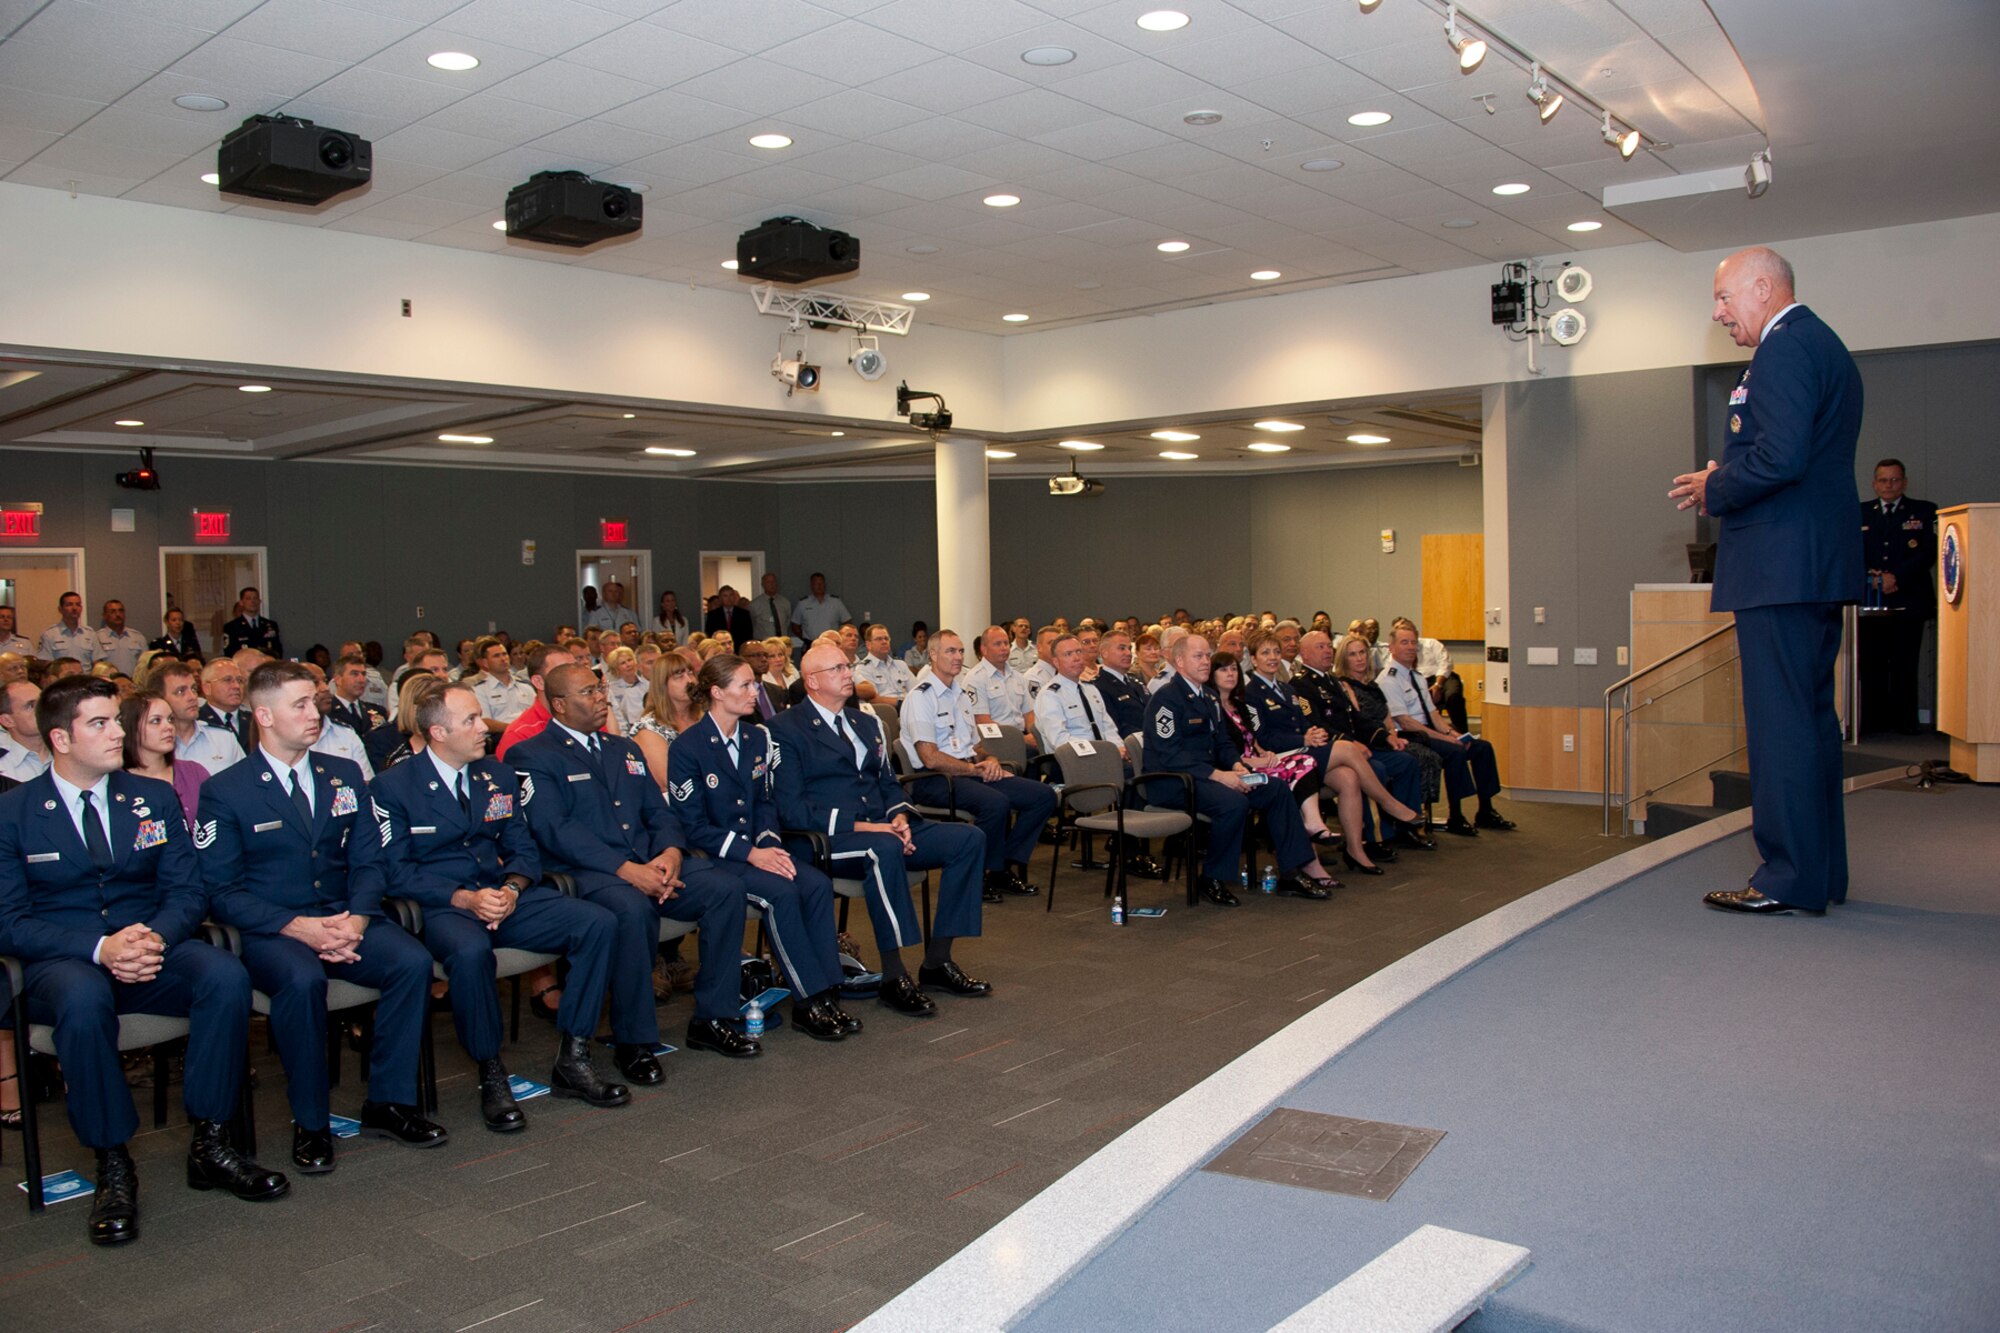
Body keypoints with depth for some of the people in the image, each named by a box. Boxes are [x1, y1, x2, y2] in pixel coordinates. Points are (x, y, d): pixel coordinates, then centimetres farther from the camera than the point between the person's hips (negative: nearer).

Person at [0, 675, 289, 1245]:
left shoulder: (154, 798, 10)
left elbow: (187, 889, 7)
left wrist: (156, 936, -17)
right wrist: (99, 947, -22)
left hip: (151, 948, 3)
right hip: (62, 962, -2)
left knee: (226, 975, -29)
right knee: (84, 998, -38)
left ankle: (209, 1144, -16)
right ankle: (112, 1166, -22)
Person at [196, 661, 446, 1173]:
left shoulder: (345, 776, 13)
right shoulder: (225, 791, 0)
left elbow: (368, 862, 10)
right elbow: (221, 891, -5)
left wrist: (357, 917, -11)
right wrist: (296, 926, -19)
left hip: (344, 919, 4)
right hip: (270, 931, -4)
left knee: (413, 960, -25)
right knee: (302, 980, -36)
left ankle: (387, 1103, -11)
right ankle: (310, 1123, -16)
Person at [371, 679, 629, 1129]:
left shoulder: (497, 775, 13)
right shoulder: (393, 787, -3)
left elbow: (523, 848, 13)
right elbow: (397, 871, -7)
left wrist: (512, 887, -11)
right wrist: (465, 898, -20)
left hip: (505, 895, 5)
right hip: (441, 907, -5)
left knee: (598, 923, -18)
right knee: (470, 951, -40)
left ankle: (571, 1061, -10)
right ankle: (491, 1076, -18)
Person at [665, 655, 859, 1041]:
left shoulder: (758, 738, 10)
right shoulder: (688, 748, -10)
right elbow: (692, 826, -12)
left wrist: (769, 844, -8)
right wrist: (750, 853, -21)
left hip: (755, 849, 6)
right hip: (706, 859, -6)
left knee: (817, 884, -20)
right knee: (781, 892, -30)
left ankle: (827, 994, -17)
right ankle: (809, 1002, -20)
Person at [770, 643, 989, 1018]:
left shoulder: (866, 723, 22)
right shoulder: (787, 729, -3)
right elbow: (790, 809, -12)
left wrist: (900, 816, -1)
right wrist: (858, 826, -19)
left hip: (883, 828, 8)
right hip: (826, 839, -8)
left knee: (969, 838, -11)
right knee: (885, 849, -39)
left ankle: (937, 961, -6)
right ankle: (893, 977, -28)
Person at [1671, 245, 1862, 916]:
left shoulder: (1784, 346, -12)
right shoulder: (1824, 344, 22)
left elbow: (1780, 457, -24)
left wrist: (1714, 490, -7)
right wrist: (1724, 479, 12)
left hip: (1780, 565, -11)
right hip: (1819, 563, 11)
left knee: (1780, 721, -8)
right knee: (1811, 717, 14)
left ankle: (1789, 879, -5)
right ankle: (1822, 871, 21)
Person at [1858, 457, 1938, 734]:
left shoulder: (1924, 512, 9)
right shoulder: (1860, 512, 14)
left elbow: (1929, 552, -2)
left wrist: (1897, 577, -13)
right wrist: (1870, 576, -11)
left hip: (1908, 601, -1)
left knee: (1905, 666, -1)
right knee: (1872, 664, -2)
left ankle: (1904, 720, 3)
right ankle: (1874, 719, 3)